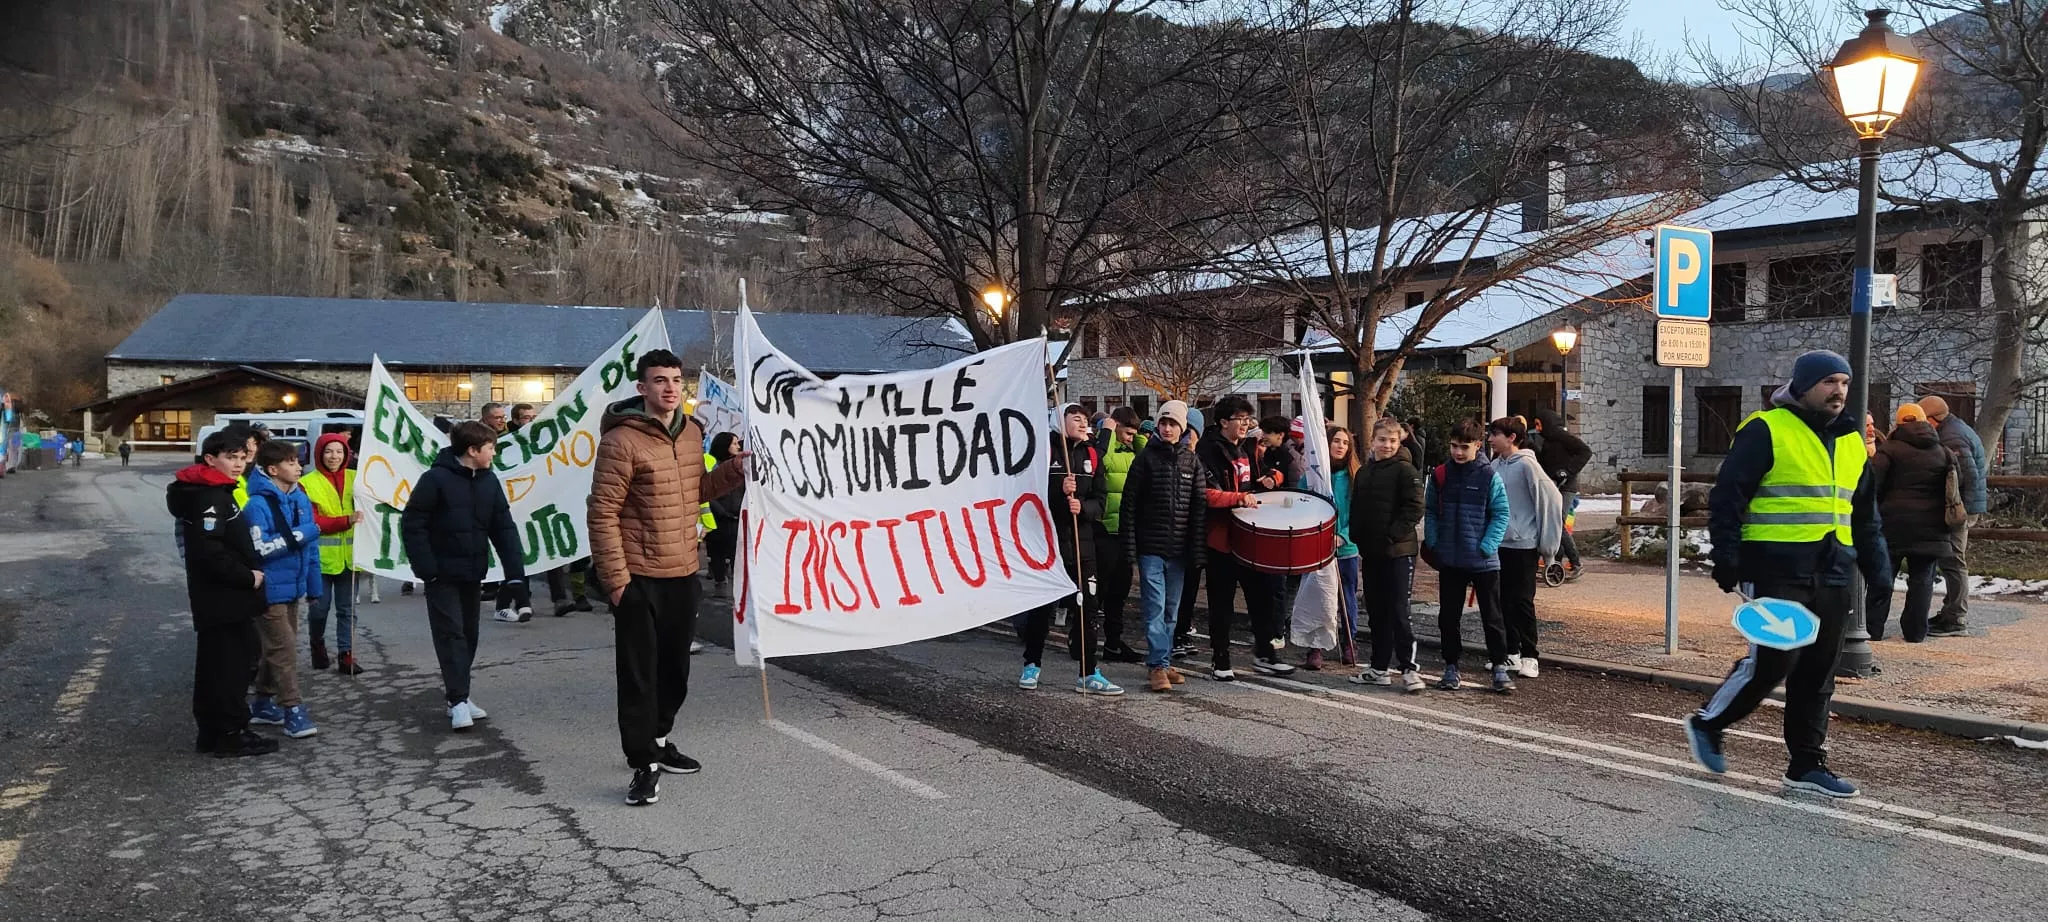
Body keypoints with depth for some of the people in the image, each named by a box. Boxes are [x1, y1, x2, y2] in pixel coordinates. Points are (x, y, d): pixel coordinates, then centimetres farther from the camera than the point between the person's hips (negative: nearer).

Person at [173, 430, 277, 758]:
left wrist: (252, 571, 10)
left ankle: (212, 731, 24)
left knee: (215, 665, 15)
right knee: (229, 665, -4)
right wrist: (248, 577, -16)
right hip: (221, 599, -10)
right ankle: (231, 734, 2)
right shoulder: (208, 498, -16)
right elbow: (209, 551, -25)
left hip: (226, 598, 10)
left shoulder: (220, 492, 16)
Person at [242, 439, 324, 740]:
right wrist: (299, 535, -20)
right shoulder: (258, 505, -16)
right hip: (270, 590, -8)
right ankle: (293, 710, -6)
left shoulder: (301, 499, 7)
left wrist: (313, 585, 14)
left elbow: (311, 545, 12)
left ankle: (264, 703, 29)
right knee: (283, 648, -9)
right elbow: (260, 549, -22)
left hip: (293, 586, 8)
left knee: (276, 647, 17)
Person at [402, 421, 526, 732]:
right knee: (451, 633, -7)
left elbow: (504, 528, 3)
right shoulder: (436, 479, -14)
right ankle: (458, 701, -7)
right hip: (442, 574, -6)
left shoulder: (489, 481, 3)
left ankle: (457, 693, 23)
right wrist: (426, 569, -19)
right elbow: (412, 524, -14)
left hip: (473, 573, 6)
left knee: (468, 634, 11)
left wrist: (515, 573, -4)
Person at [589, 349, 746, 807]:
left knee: (675, 667, 18)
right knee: (639, 674, -1)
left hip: (684, 573, 7)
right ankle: (643, 764, 8)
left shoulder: (692, 432, 8)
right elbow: (603, 514, -14)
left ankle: (659, 740, 36)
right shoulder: (622, 440, -14)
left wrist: (732, 470, 3)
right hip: (639, 578, -7)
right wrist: (616, 578, -16)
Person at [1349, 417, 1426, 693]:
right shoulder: (1363, 473, 13)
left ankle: (1409, 668, 2)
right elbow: (1356, 512, 19)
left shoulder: (1405, 470, -7)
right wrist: (1357, 541, 7)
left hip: (1399, 553, -7)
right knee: (1376, 612, 11)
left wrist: (1392, 536, -18)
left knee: (1398, 612, -6)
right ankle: (1380, 667, 19)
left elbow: (1414, 510, -13)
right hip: (1371, 553, 7)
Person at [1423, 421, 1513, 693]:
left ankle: (1500, 668, 13)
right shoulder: (1439, 475, 2)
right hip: (1449, 561, 3)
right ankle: (1451, 668, 19)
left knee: (1492, 615, 5)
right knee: (1449, 616, 9)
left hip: (1484, 561, -3)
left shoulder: (1489, 476, -7)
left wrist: (1487, 546, -13)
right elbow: (1430, 512, 8)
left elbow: (1501, 514, -5)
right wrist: (1433, 543, -2)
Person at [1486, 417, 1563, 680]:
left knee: (1522, 602, -2)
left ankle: (1529, 657, 8)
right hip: (1498, 544, 7)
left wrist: (1546, 546, -10)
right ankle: (1511, 653, 21)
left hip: (1523, 545, -7)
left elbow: (1552, 501, -12)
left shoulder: (1527, 465, -12)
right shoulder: (1496, 466, 7)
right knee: (1503, 601, 11)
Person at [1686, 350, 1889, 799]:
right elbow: (1727, 497, -9)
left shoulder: (1851, 442, 17)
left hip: (1831, 577, 7)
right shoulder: (1766, 431, -6)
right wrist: (1727, 559, -15)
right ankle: (1707, 724, 12)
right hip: (1777, 573, -7)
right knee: (1771, 661, -9)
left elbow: (1865, 518, 24)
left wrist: (1879, 575, 19)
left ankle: (1807, 764, 16)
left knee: (1818, 673, 8)